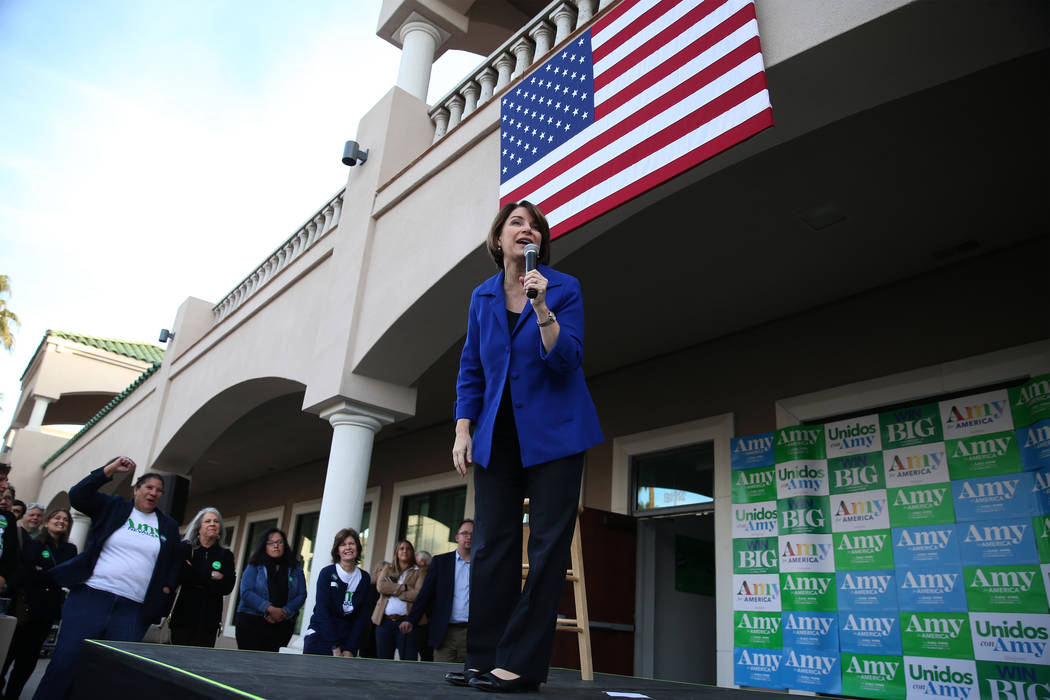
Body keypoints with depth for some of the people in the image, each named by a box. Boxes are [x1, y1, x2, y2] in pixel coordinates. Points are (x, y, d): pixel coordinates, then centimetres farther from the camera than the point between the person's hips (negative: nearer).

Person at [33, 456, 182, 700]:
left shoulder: (169, 527, 15)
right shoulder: (113, 506, 9)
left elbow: (174, 564, 19)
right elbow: (77, 496, -4)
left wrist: (167, 588, 5)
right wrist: (109, 470, -10)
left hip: (132, 611, 2)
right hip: (90, 597, -2)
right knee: (64, 664, -4)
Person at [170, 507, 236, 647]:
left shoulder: (226, 555, 11)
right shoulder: (185, 548, 8)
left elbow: (227, 587, -2)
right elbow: (180, 575, -9)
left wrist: (198, 581, -6)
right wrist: (210, 576, -7)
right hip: (184, 615, -1)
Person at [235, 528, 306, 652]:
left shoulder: (295, 569, 11)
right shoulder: (254, 567, 6)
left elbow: (302, 595, 4)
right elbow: (246, 593, -7)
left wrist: (285, 612, -13)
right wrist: (270, 609, -18)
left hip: (282, 627, 1)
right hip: (251, 622, -1)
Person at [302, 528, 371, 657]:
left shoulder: (365, 578, 4)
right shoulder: (327, 573, -4)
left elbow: (362, 617, 4)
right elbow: (322, 611, -10)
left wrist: (349, 650, -6)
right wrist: (335, 648, -15)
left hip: (347, 639, 2)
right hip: (320, 636, -2)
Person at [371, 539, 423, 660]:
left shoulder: (417, 572, 9)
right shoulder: (387, 569, 18)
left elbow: (417, 594, -7)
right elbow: (380, 586, -2)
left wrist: (392, 590, -4)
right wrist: (404, 587, -6)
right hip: (385, 622, 3)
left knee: (409, 660, -8)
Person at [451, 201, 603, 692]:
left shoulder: (563, 288, -3)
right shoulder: (482, 297, 8)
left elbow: (567, 360, -14)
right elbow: (470, 370, 10)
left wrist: (541, 307, -24)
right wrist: (463, 431, 2)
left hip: (553, 433, -3)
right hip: (497, 435, 4)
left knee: (547, 546, -2)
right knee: (491, 544, 4)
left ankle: (522, 664, 6)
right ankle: (484, 660, 14)